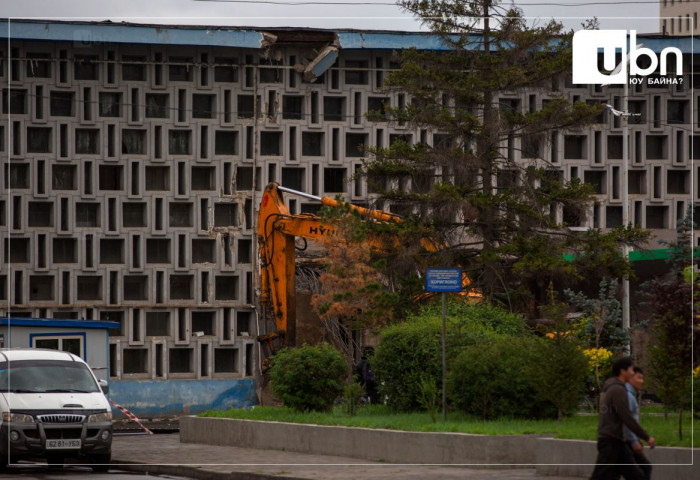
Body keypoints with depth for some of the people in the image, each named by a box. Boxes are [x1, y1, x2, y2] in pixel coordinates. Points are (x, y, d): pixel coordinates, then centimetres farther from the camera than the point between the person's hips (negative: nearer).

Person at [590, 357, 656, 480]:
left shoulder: (609, 388, 16)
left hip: (616, 442, 10)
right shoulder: (618, 389, -16)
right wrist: (647, 437, -13)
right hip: (611, 442, -10)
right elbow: (627, 418, -20)